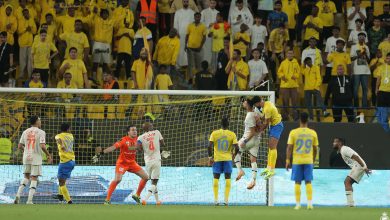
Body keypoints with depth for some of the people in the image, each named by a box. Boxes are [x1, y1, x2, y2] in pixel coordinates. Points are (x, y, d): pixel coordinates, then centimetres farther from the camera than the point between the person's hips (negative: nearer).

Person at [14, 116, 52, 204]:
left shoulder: (25, 132, 7)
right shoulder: (41, 132, -8)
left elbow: (20, 146, 8)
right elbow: (42, 146, -18)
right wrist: (48, 155, -3)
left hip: (26, 157, 4)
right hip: (36, 158, -4)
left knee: (26, 177, 19)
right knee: (34, 179, 3)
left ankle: (18, 195, 0)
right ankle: (29, 200, -4)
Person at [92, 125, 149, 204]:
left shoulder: (137, 140, -1)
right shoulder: (124, 140, -19)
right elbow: (113, 147, -28)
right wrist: (102, 153, -38)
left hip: (132, 163, 6)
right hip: (122, 162, -6)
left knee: (145, 177, 2)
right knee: (118, 179, -27)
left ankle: (137, 195, 20)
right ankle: (107, 199, -17)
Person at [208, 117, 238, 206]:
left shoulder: (214, 133, -4)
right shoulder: (232, 134, -4)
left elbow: (210, 146, -12)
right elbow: (236, 147, -10)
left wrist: (210, 157, -3)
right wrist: (233, 154, 10)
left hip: (217, 159, 0)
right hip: (228, 159, 0)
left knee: (216, 178, 7)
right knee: (227, 178, 6)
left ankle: (216, 199, 2)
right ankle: (226, 200, 1)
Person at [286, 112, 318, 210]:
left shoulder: (293, 132, -4)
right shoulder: (313, 133, 2)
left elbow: (289, 147, -7)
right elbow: (315, 149, 7)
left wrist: (287, 160, -2)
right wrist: (313, 160, 19)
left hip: (297, 161, -1)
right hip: (309, 161, 1)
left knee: (298, 182, 4)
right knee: (308, 182, 5)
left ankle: (298, 204, 4)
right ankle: (310, 203, -2)